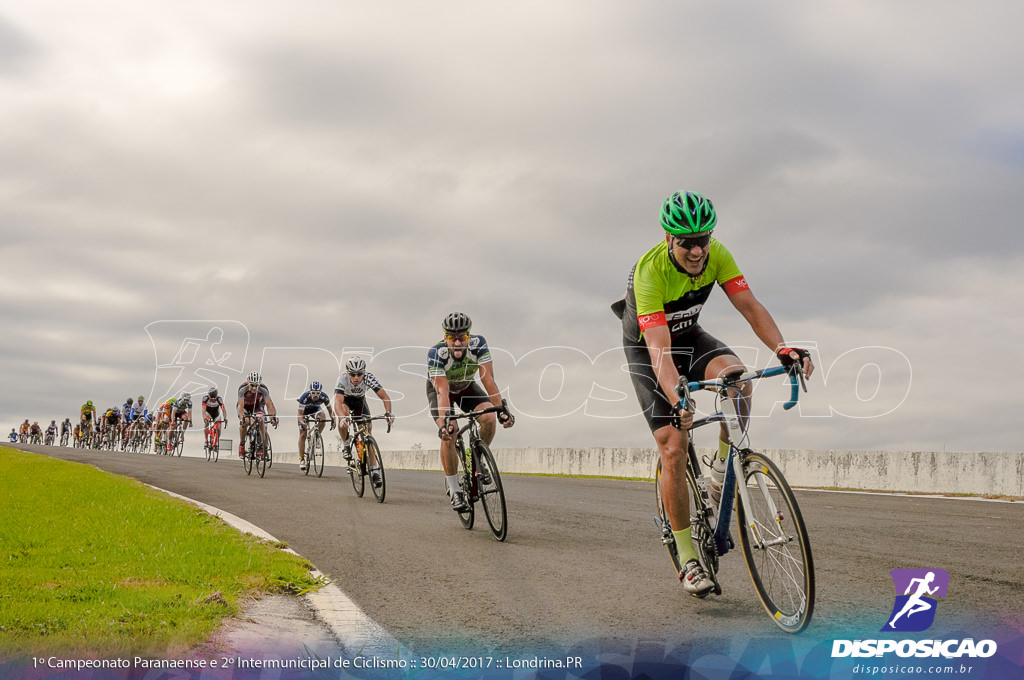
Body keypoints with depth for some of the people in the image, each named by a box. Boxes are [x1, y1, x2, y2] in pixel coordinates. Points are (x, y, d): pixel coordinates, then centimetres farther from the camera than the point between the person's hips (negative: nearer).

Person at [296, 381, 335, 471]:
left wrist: (333, 418, -35)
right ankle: (301, 459, 0)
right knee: (302, 434, -7)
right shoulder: (304, 397, -37)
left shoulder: (324, 397, -31)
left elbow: (330, 409, -16)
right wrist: (302, 423, -53)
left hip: (316, 408, 2)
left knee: (322, 420, -32)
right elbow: (300, 414, -34)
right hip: (304, 409, -2)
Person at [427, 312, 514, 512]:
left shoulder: (478, 344, -30)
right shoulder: (436, 353, -36)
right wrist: (445, 420, -56)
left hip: (466, 387, 2)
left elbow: (488, 378, -34)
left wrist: (500, 407, -45)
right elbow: (442, 391, -42)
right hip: (439, 389, -2)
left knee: (489, 418, -24)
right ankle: (455, 491, -11)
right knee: (448, 434, -23)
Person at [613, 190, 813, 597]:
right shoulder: (650, 271, -34)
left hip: (689, 336, 4)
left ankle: (724, 465, -8)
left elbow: (750, 307, -19)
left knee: (736, 374, -31)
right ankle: (687, 559, -1)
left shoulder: (716, 255, -18)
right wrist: (677, 400, -57)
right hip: (646, 349, -4)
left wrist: (782, 348, -38)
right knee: (673, 449, -12)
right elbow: (659, 349, -41)